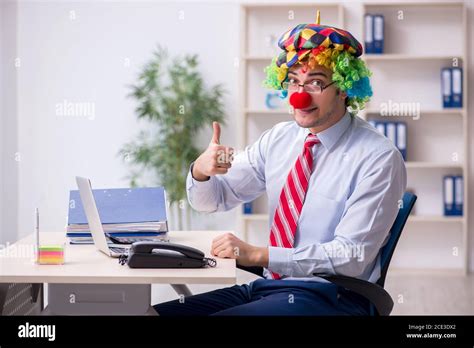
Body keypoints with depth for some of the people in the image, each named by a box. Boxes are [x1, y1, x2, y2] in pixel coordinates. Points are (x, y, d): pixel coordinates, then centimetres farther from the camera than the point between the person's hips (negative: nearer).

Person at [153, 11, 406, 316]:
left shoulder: (379, 158, -11)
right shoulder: (279, 139, 8)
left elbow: (351, 256, -17)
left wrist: (257, 255, -23)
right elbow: (212, 200, 11)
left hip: (327, 298, -6)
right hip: (266, 287, 6)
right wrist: (200, 170, -13)